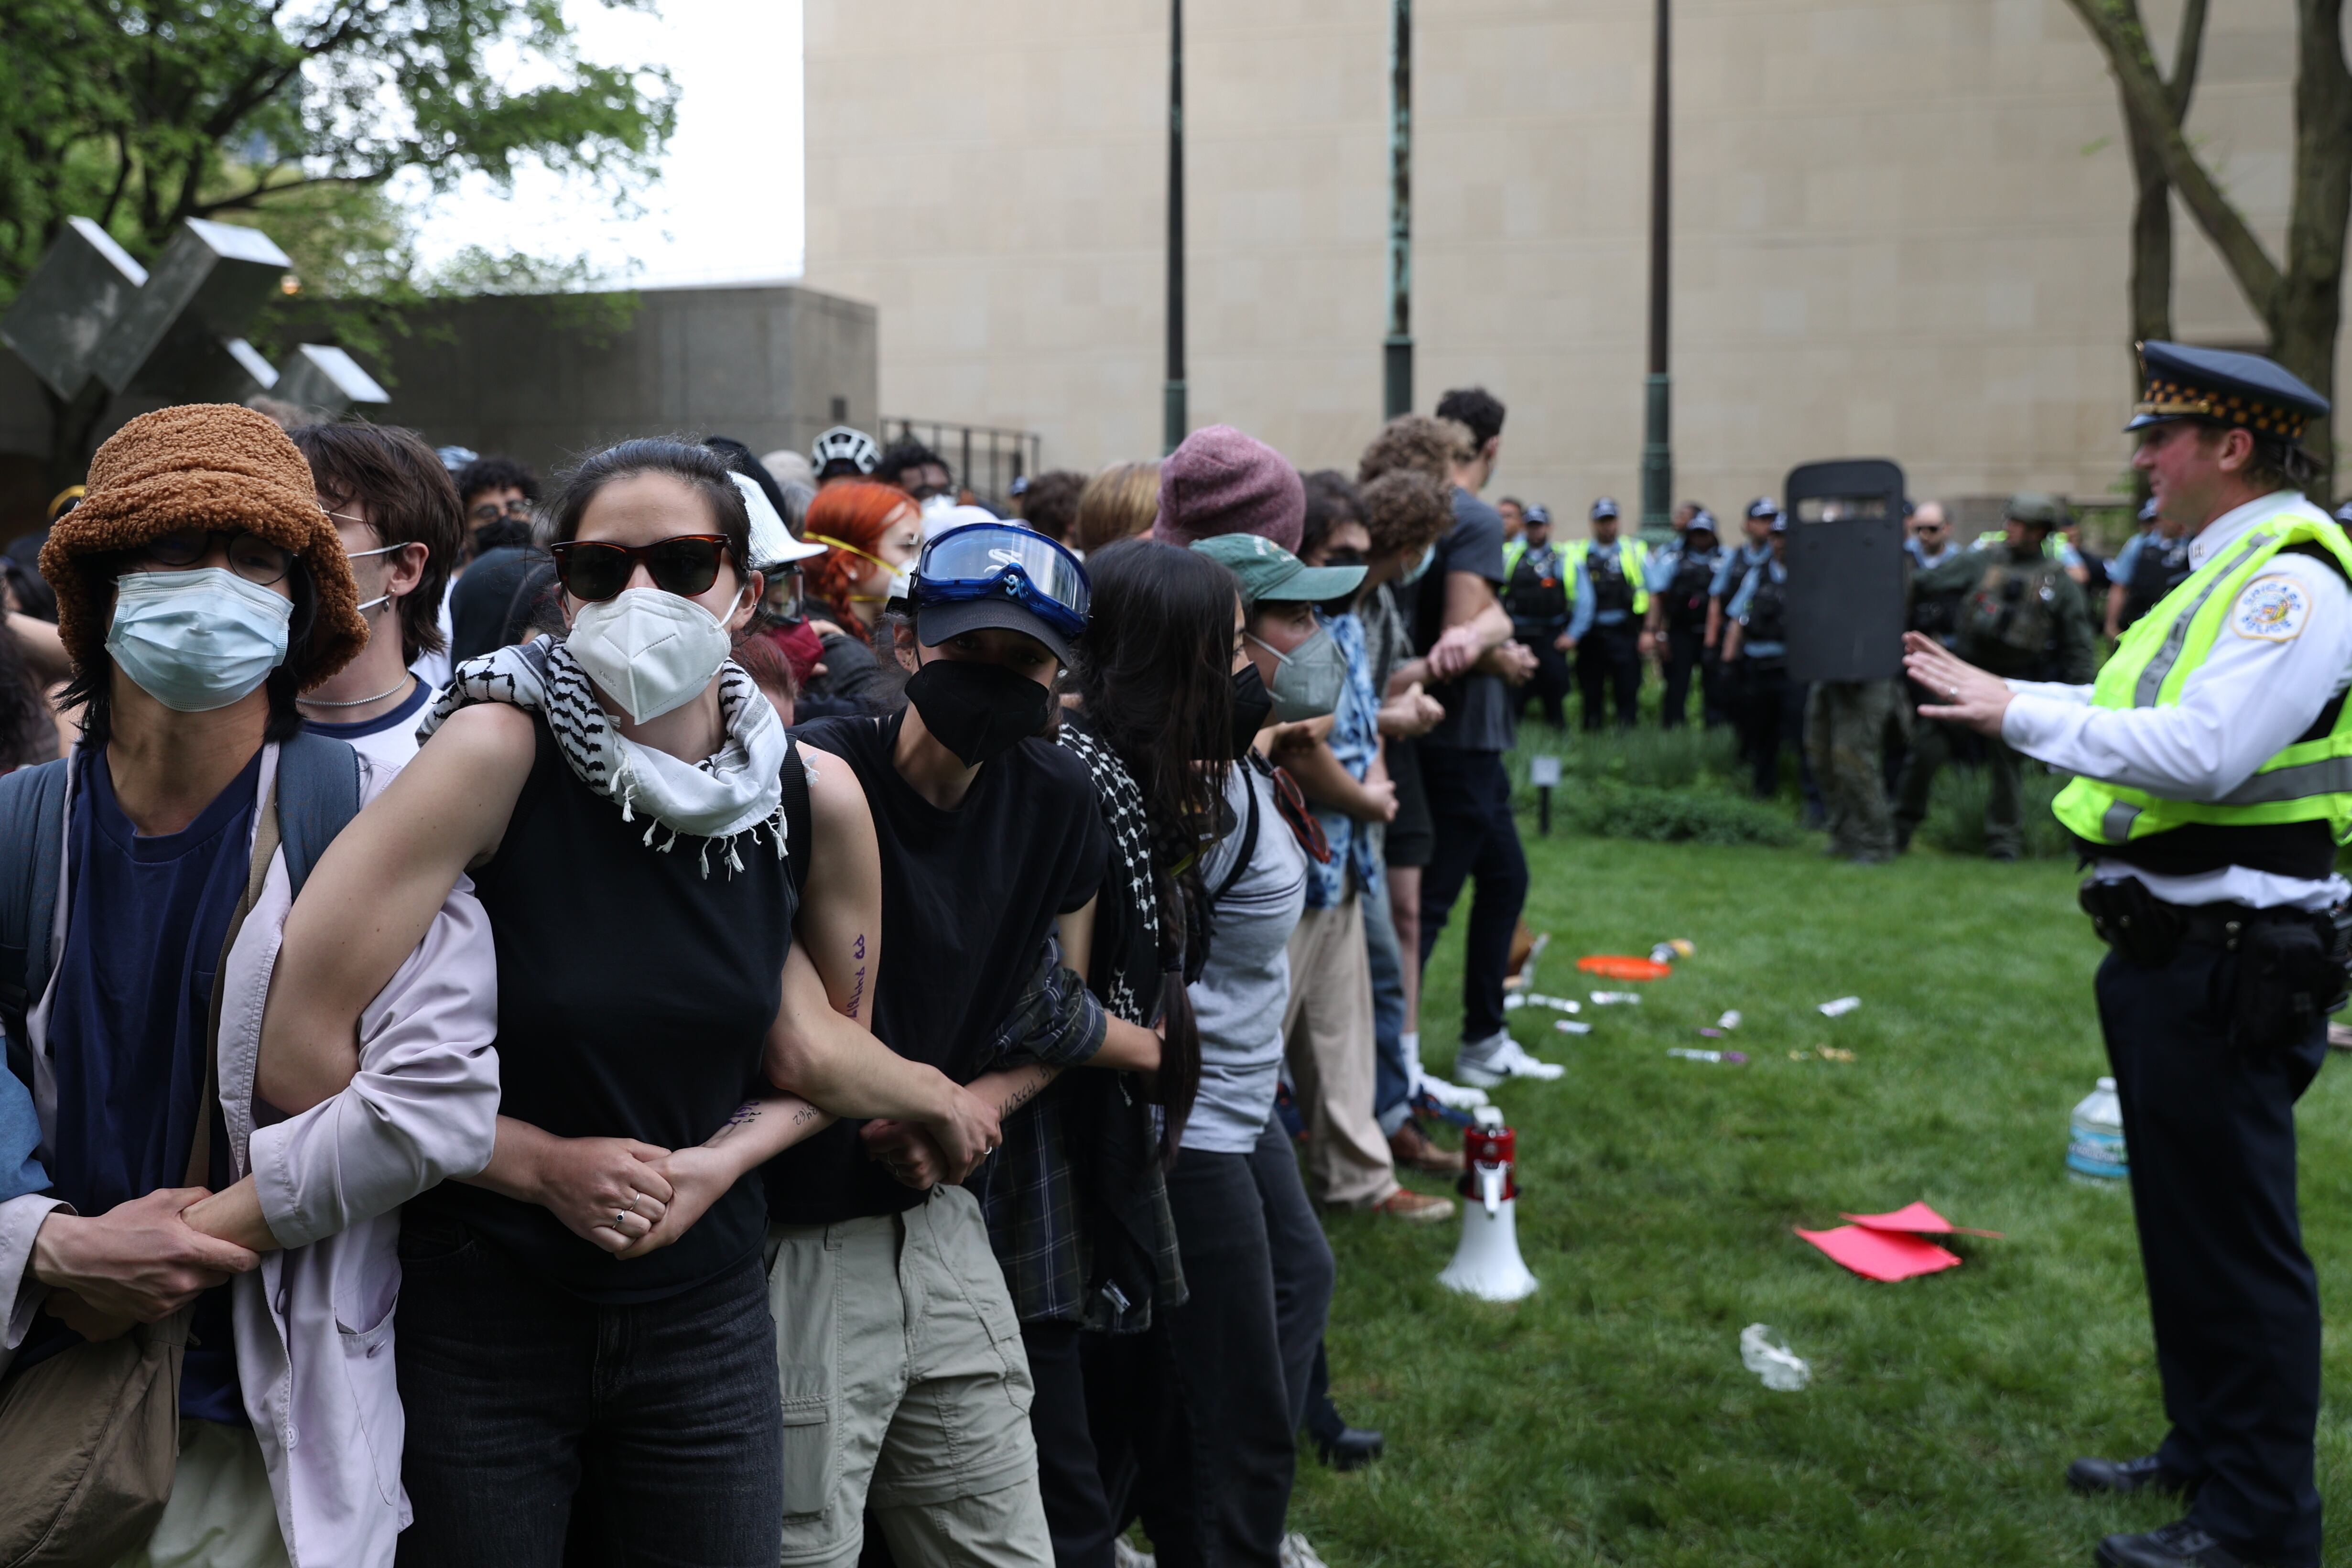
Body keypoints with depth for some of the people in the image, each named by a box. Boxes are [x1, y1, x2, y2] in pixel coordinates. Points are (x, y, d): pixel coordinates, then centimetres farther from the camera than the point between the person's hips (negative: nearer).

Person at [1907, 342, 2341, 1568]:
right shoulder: (2223, 573, 14)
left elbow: (2203, 751, -29)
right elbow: (2142, 714, 22)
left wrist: (2023, 715, -22)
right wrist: (1996, 693, 16)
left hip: (2233, 962, -10)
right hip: (2169, 948, 10)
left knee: (2234, 1237, -2)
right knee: (2179, 1217, 20)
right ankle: (2206, 1449, 36)